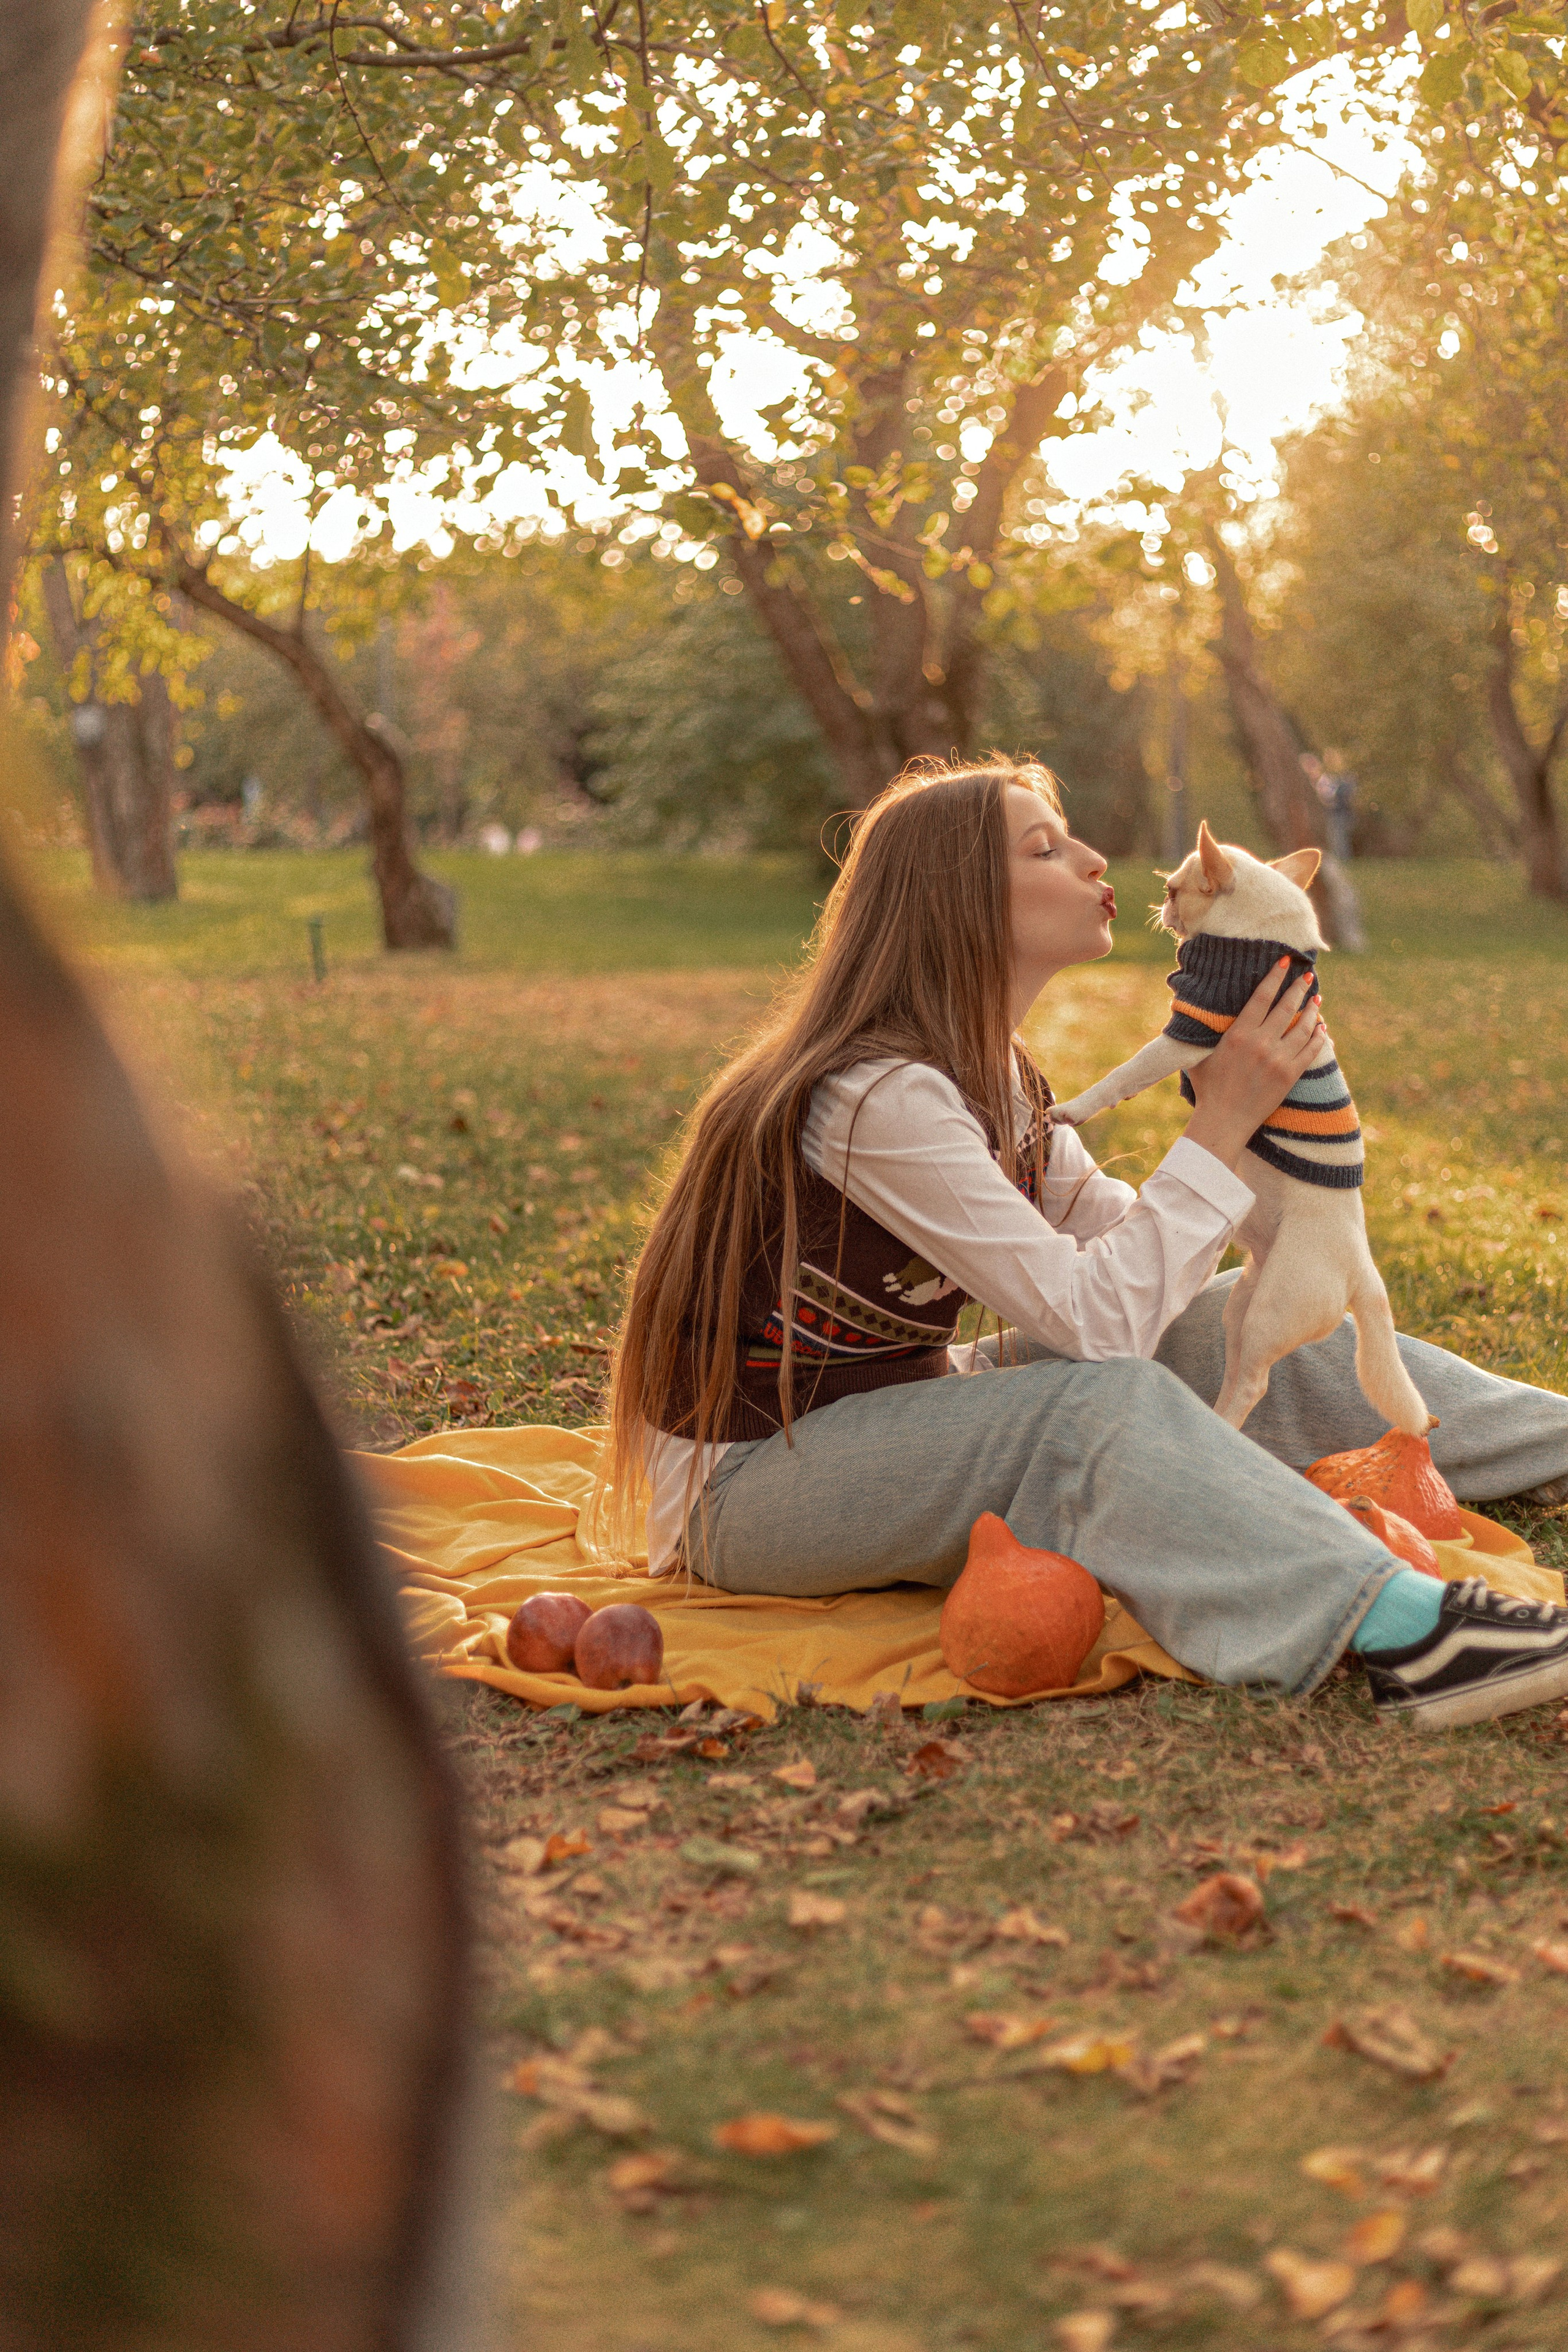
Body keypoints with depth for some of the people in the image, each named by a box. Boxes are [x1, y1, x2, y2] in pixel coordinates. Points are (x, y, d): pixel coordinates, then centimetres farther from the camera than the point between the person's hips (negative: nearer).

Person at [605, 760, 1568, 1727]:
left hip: (899, 1410, 9)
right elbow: (1093, 1321, -27)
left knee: (1231, 1319, 1)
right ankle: (1405, 1630, -47)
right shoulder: (879, 1096, -25)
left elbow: (1121, 1242, 6)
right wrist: (1224, 1123, -22)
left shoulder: (998, 1077, 6)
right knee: (1102, 1406, -32)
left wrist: (1254, 1097, -4)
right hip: (746, 1487, -9)